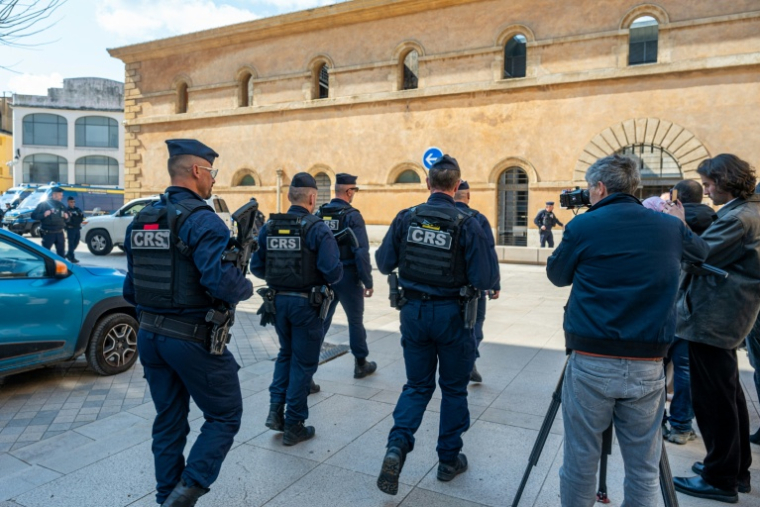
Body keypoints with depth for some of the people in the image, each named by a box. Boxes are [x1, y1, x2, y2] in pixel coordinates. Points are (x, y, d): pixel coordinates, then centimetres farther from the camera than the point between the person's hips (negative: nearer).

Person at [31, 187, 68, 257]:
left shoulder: (61, 205, 12)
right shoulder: (44, 204, -4)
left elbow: (67, 214, 24)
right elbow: (33, 216, -7)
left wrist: (66, 217, 1)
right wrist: (43, 215, -23)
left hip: (59, 233, 5)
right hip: (48, 233, -5)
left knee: (61, 253, 10)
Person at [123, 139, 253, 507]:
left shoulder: (141, 220, 9)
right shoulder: (202, 220, -16)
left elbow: (130, 289, 13)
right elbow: (222, 281, -27)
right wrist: (247, 288, -8)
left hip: (149, 335, 8)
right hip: (193, 338, -8)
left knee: (169, 421, 19)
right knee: (225, 415, 9)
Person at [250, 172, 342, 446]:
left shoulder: (269, 227, 1)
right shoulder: (317, 228, -14)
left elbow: (256, 267, 4)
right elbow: (332, 271, -21)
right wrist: (330, 279, 2)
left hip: (279, 300, 5)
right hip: (306, 303, -5)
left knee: (285, 354, 25)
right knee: (302, 362, 9)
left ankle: (276, 411, 19)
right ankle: (293, 426, 18)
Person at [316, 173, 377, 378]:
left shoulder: (319, 214, 4)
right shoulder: (352, 216, -14)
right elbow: (361, 252, -19)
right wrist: (368, 282, -12)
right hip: (347, 277, -4)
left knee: (320, 322, 10)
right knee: (355, 321, 12)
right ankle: (361, 365, 26)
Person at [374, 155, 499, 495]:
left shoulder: (405, 218, -6)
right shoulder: (467, 224, -14)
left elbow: (384, 264, 2)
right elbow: (484, 280, -15)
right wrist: (492, 276, 7)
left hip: (413, 311, 3)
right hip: (451, 314, -2)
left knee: (417, 385, 18)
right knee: (453, 388, 16)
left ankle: (397, 445, 0)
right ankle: (449, 459, 29)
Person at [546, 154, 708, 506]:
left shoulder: (583, 226, -6)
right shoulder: (669, 227, 5)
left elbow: (557, 276, 9)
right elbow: (701, 252, 27)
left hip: (591, 362, -3)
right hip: (648, 365, 3)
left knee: (580, 461, 10)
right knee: (644, 470, 14)